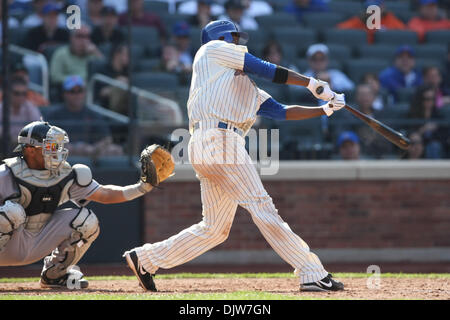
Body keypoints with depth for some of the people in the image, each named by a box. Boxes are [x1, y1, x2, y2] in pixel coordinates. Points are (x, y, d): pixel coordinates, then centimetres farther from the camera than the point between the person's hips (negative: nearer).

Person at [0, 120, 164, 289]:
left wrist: (141, 188, -13)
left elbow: (103, 194, -2)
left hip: (38, 246, 5)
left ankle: (53, 275, 7)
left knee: (86, 219, -9)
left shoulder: (64, 174, -1)